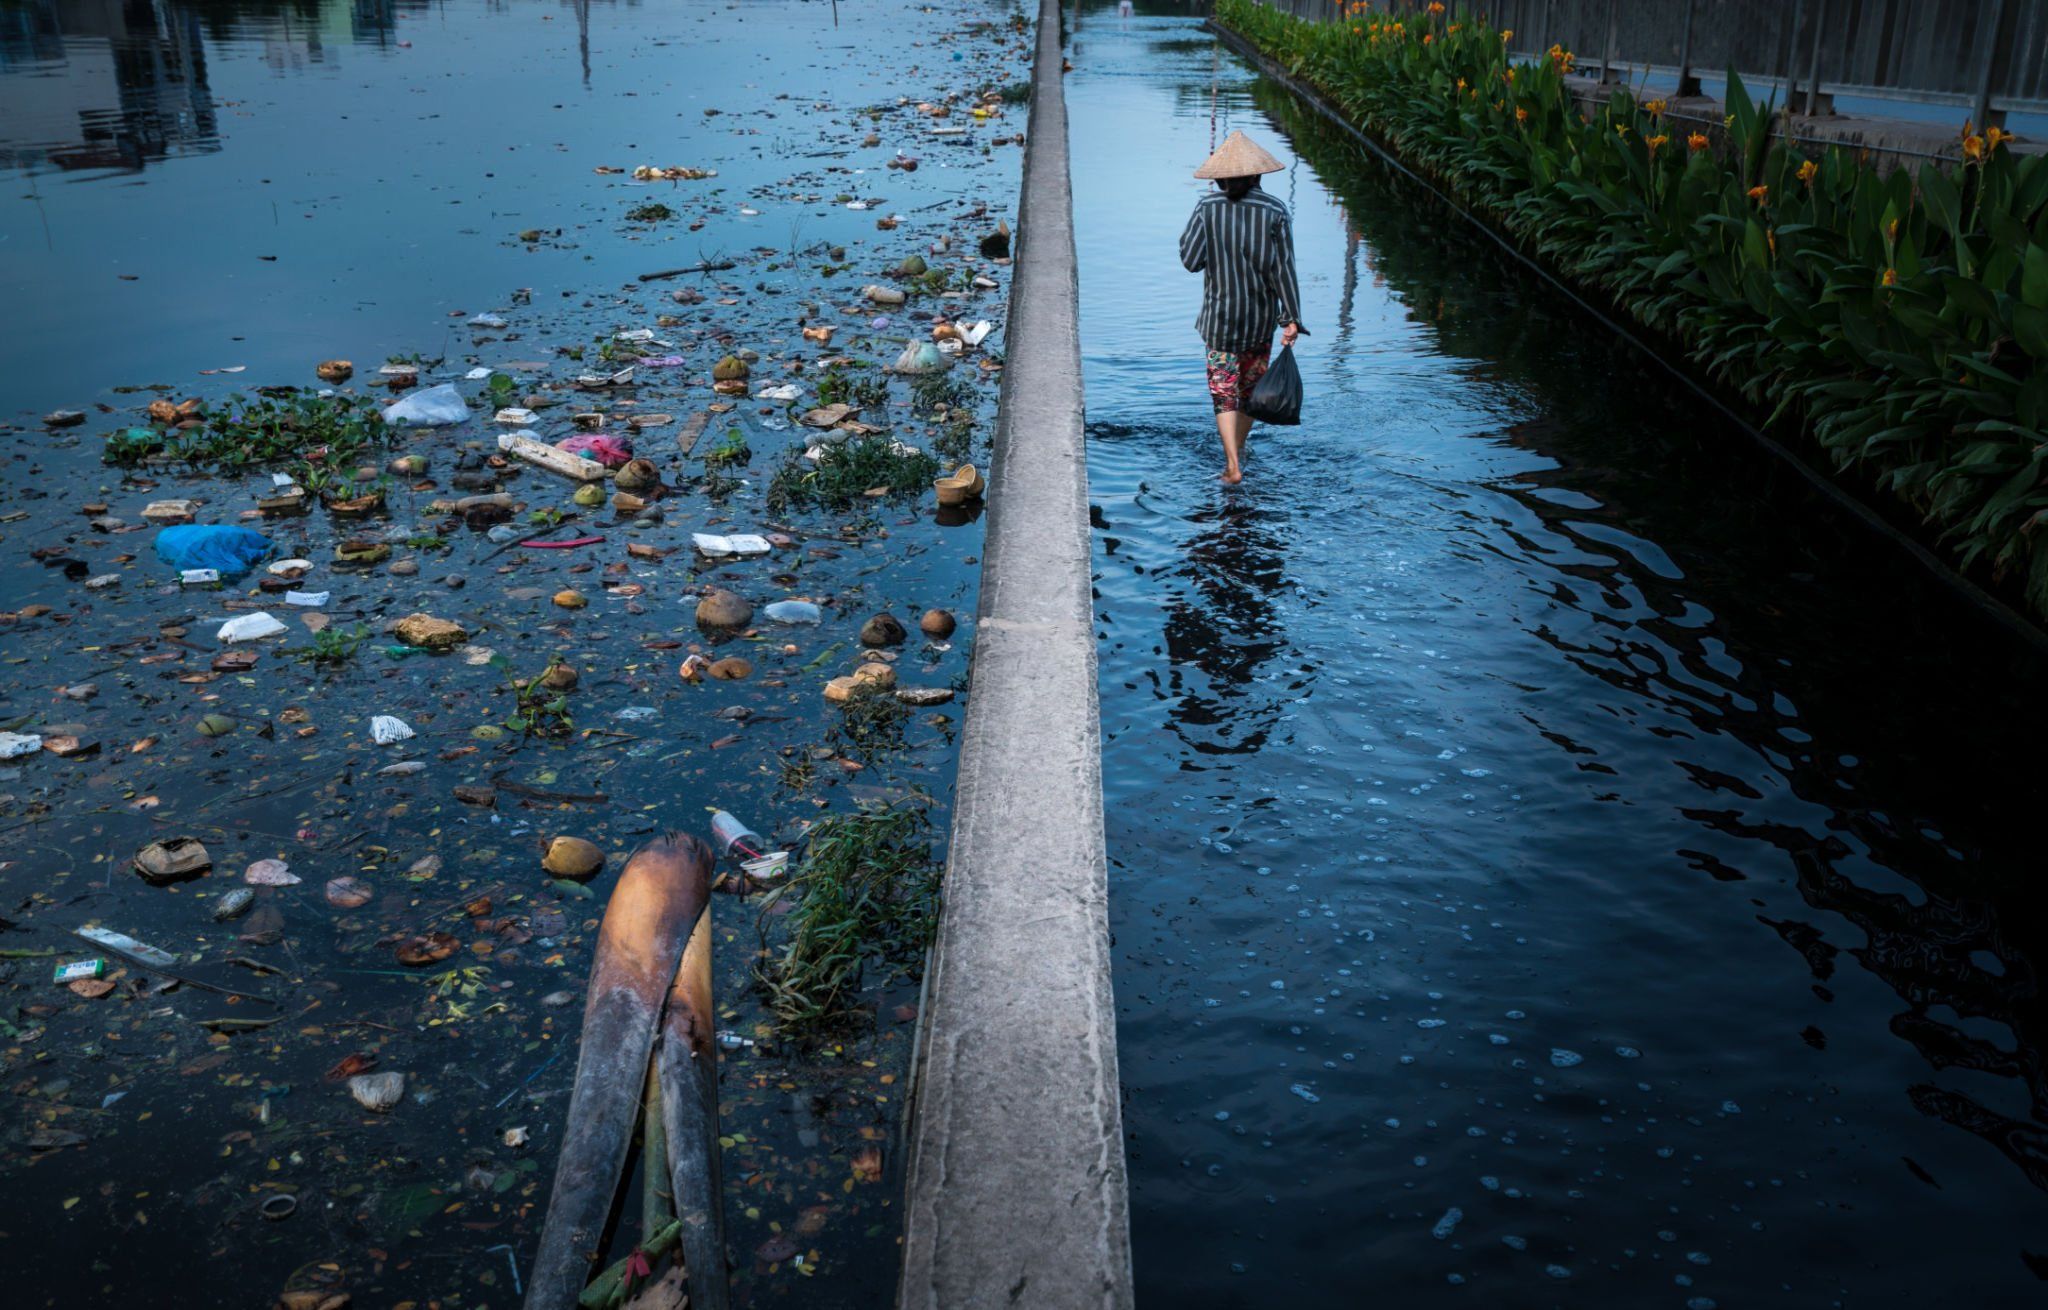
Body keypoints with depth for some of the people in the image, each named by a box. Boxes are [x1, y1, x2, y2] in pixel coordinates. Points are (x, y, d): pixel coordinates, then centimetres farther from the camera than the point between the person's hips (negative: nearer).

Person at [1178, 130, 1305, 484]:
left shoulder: (1207, 207, -9)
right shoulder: (1275, 212, -7)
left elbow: (1191, 260, -9)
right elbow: (1283, 269, -9)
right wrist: (1292, 318, -8)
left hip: (1219, 315, -1)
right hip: (1261, 317, 1)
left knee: (1225, 391, 2)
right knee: (1251, 387, 19)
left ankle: (1233, 465, -11)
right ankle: (1237, 451, 33)